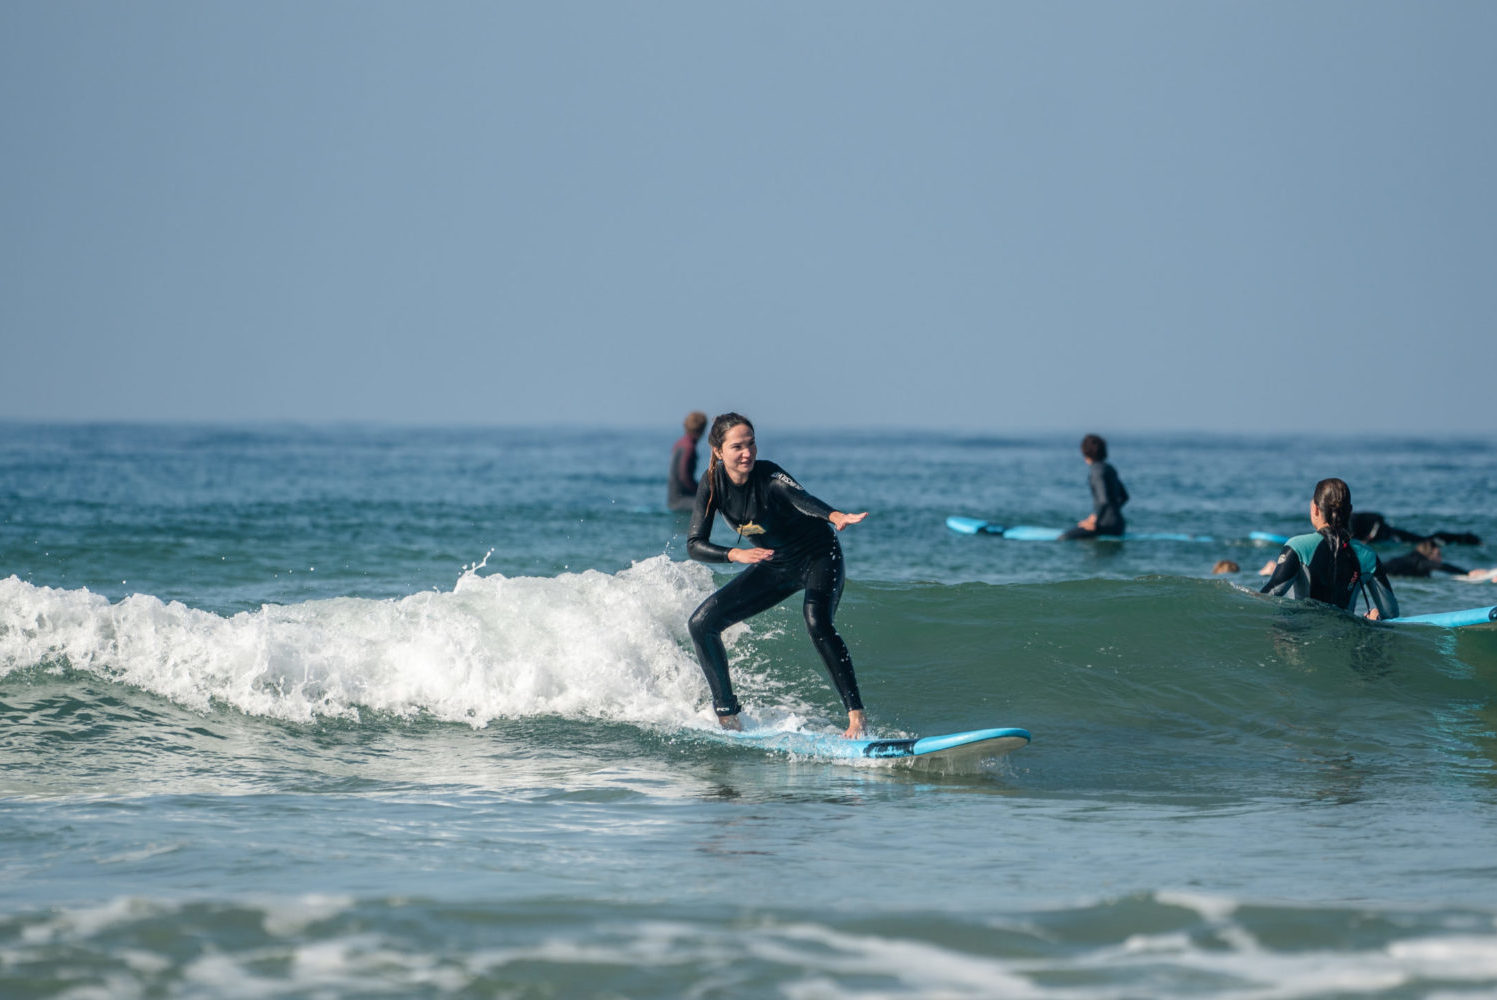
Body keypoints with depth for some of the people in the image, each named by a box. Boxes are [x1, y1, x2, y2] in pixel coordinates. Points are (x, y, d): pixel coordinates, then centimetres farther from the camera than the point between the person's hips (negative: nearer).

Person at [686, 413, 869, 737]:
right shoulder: (712, 483, -13)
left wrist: (836, 516, -70)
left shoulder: (769, 477, -28)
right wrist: (737, 554, -37)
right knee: (702, 623, -2)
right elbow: (695, 545, -17)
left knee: (817, 622, -34)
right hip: (774, 566, 6)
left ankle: (856, 716, -35)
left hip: (818, 557, -6)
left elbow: (802, 499, -49)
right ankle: (727, 714, 10)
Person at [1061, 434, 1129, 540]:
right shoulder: (1110, 469, 14)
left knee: (1065, 538, -18)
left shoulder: (1098, 472, -13)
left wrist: (1094, 523, -12)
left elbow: (1104, 501, -23)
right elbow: (1124, 497, 24)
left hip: (1107, 525, -10)